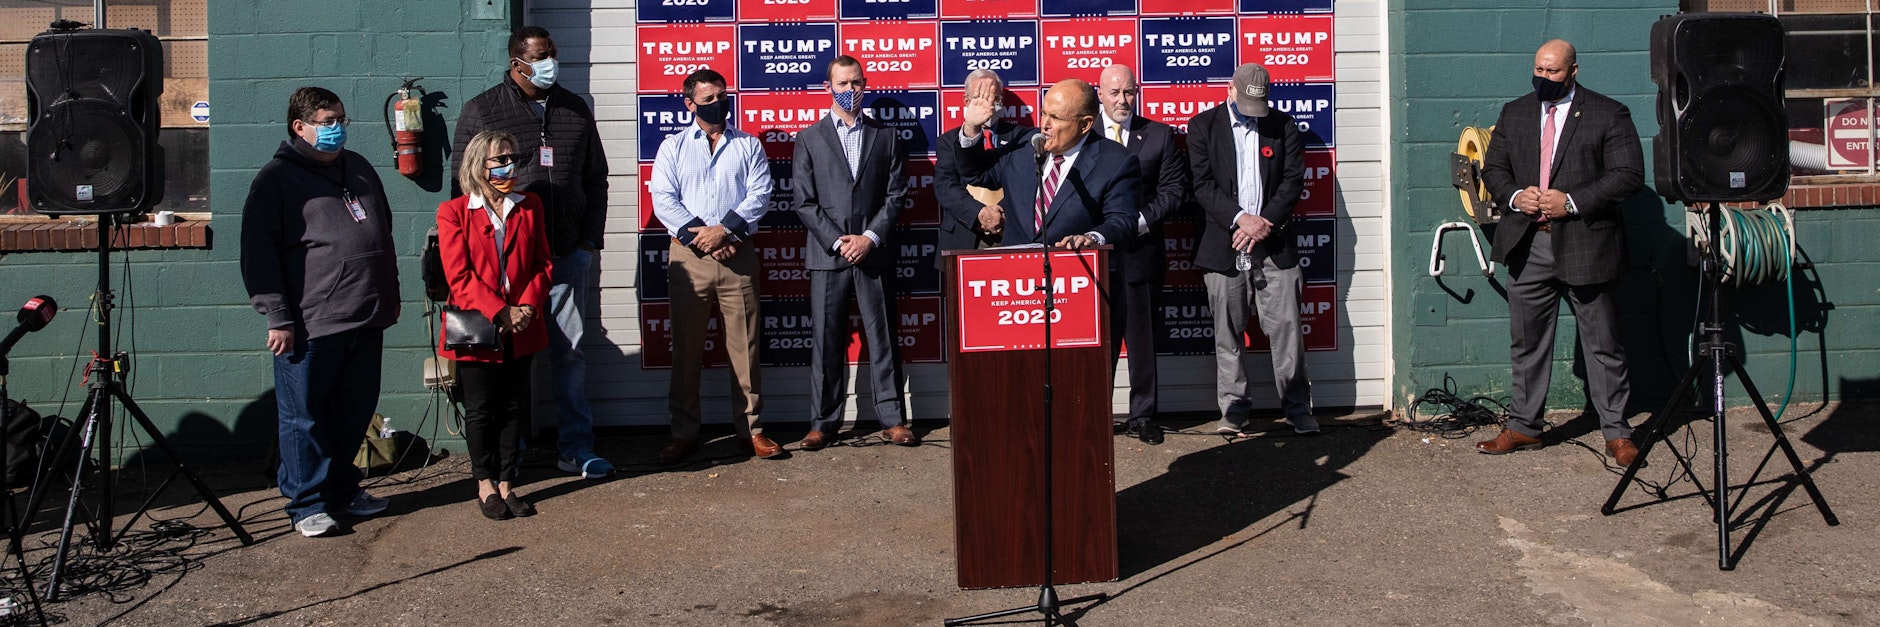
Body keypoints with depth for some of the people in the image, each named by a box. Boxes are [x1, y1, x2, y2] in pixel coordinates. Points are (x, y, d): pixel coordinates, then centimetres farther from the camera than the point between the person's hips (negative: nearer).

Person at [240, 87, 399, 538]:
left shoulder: (359, 169, 16)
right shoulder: (276, 179, -5)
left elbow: (383, 233, 26)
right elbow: (258, 252, -10)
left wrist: (390, 294, 23)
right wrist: (277, 316, -15)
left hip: (366, 320, 7)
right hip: (309, 326, -6)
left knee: (355, 413, 14)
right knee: (305, 418, 1)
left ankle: (342, 490, 28)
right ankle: (307, 504, 11)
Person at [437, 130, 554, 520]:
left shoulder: (530, 206, 9)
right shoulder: (454, 212, -3)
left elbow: (542, 265, 6)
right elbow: (459, 276, -10)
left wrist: (527, 307, -10)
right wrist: (500, 312, -17)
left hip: (522, 329, 3)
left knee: (513, 407, 8)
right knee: (480, 409, 6)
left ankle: (506, 484, 18)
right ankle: (485, 486, 19)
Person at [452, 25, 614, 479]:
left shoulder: (576, 110, 11)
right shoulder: (482, 111, 2)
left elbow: (595, 179, 15)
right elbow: (462, 183, 2)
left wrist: (591, 239, 7)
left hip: (569, 254, 3)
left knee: (569, 350, 6)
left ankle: (575, 447, 14)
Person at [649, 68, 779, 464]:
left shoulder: (748, 145, 12)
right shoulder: (673, 146, 11)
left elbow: (760, 195, 0)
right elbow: (663, 200, 1)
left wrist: (724, 230, -13)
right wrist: (698, 237, -11)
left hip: (737, 254, 0)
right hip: (689, 255, 0)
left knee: (744, 344, 1)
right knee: (686, 348, 3)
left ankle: (750, 429, 9)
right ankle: (684, 433, 11)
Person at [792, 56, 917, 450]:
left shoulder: (885, 137, 11)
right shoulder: (809, 139, 8)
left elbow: (896, 195, 5)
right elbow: (805, 201, 2)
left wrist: (870, 237, -8)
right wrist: (838, 241, -9)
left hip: (874, 253, 1)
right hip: (827, 255, 0)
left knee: (883, 338, 3)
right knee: (826, 341, 2)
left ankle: (892, 419, 10)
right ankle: (823, 423, 9)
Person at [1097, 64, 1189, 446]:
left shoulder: (1159, 135, 8)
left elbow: (1175, 188, 3)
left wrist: (1141, 221, -10)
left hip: (1141, 251, 1)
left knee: (1143, 339, 6)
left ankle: (1142, 416, 16)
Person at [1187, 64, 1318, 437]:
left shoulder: (1282, 125, 9)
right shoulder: (1203, 125, 5)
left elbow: (1294, 180, 4)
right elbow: (1202, 183, -3)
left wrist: (1265, 222, -10)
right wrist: (1240, 218, -15)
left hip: (1274, 244, 1)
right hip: (1223, 247, 0)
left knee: (1286, 328, 0)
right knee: (1227, 333, 3)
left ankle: (1298, 409, 9)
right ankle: (1234, 410, 12)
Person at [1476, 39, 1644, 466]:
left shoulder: (1609, 114, -2)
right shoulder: (1514, 113, 12)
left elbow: (1629, 174, -8)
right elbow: (1493, 167, 14)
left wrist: (1571, 202, -17)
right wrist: (1515, 196, -7)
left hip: (1586, 244, -4)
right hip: (1528, 246, 4)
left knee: (1602, 345, 4)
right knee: (1526, 342, 11)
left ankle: (1617, 433, 13)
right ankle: (1523, 427, 21)